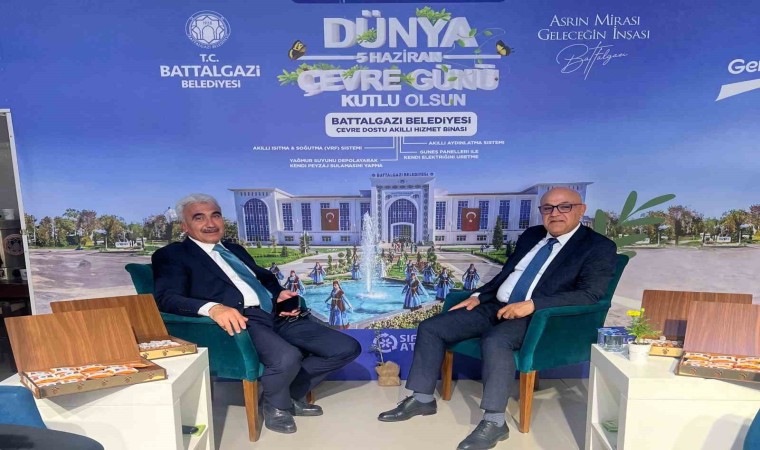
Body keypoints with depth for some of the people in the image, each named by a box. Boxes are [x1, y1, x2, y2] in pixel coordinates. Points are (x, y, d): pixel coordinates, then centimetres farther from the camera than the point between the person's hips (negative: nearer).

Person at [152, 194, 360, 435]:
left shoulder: (235, 249, 28)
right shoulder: (172, 255, 7)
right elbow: (167, 298, -10)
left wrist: (280, 293, 4)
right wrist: (213, 307, -29)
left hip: (276, 316, 7)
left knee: (348, 348, -5)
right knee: (287, 358, -37)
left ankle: (292, 393, 15)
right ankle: (276, 405, 0)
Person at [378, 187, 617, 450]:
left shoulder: (598, 247, -3)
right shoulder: (531, 235, 16)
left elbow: (590, 294, -16)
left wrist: (532, 305, -25)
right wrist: (478, 296, 6)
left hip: (537, 317, -7)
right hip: (495, 307, 7)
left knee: (495, 342, -38)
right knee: (430, 328, -3)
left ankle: (494, 422, -21)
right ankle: (422, 399, 11)